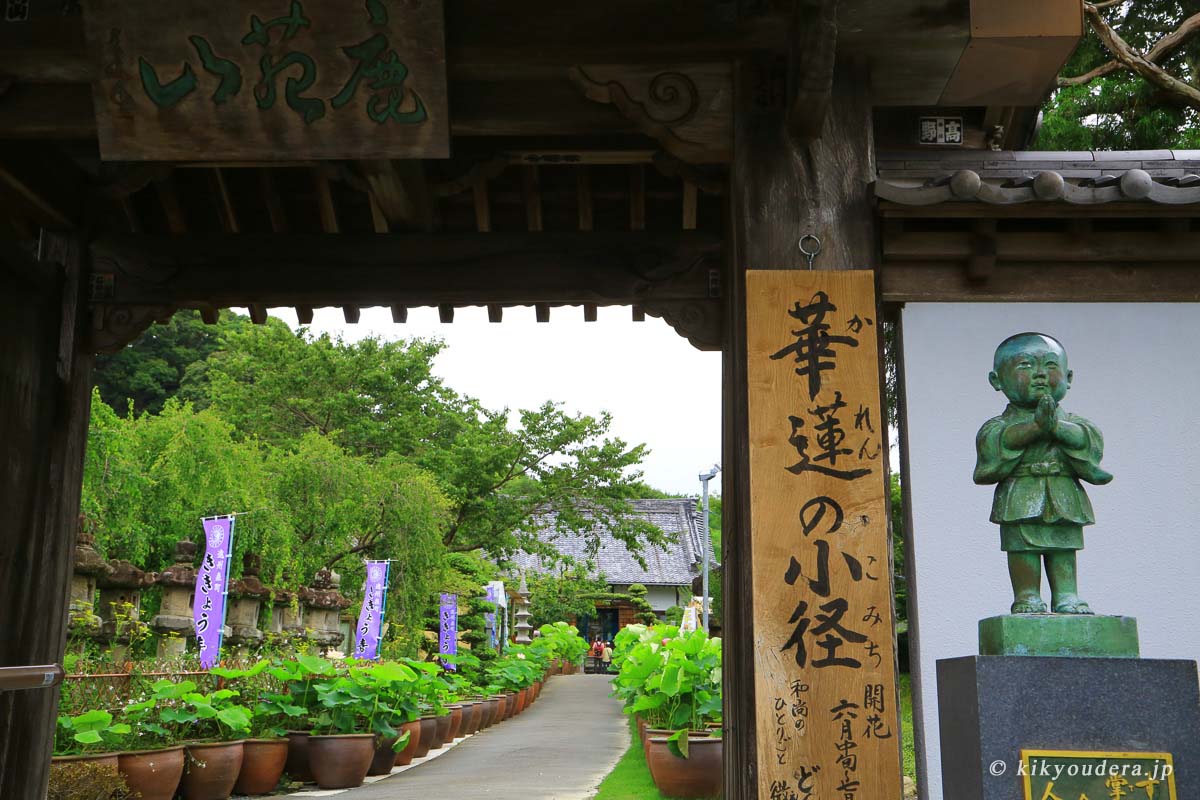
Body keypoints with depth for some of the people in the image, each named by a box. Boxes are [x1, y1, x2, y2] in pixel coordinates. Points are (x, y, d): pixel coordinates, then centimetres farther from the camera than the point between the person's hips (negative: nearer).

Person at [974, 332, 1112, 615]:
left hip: (1064, 502, 3)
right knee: (1022, 549, -4)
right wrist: (1035, 426, -25)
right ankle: (1027, 598, 3)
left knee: (1064, 551, 6)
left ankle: (1067, 597, 12)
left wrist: (1057, 426, -22)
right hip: (1020, 503, -2)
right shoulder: (1001, 423, 2)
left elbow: (1091, 438, -6)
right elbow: (992, 441, -18)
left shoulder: (1071, 421, 12)